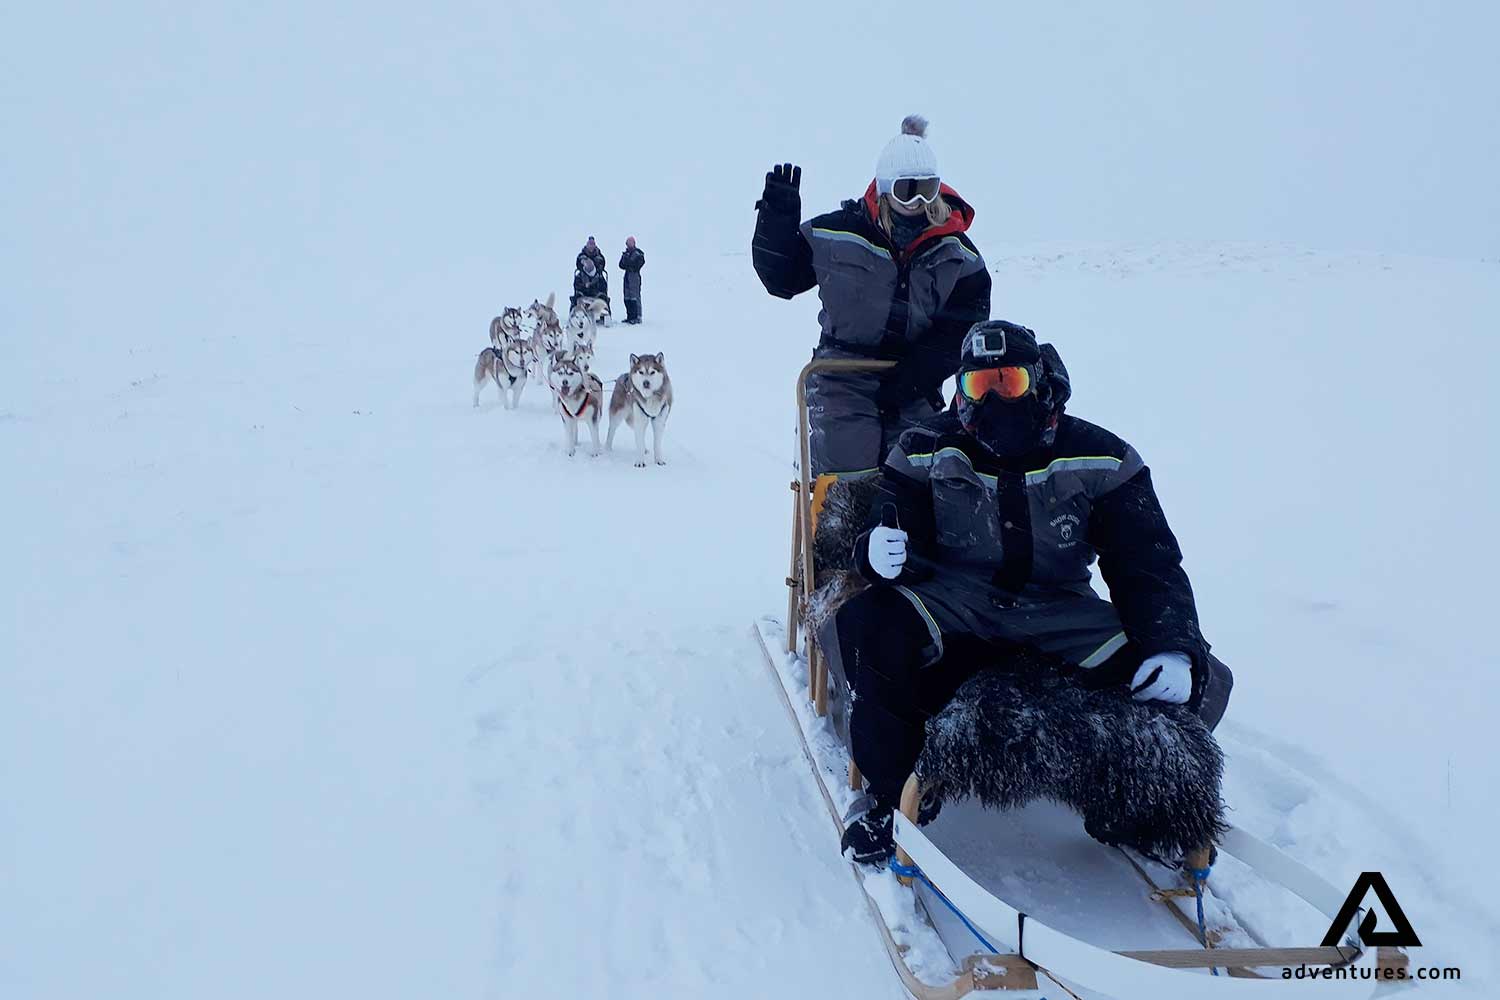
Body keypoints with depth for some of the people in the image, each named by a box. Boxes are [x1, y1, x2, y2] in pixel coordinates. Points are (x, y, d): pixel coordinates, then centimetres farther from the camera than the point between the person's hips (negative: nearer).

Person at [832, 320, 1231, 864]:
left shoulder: (1100, 460, 0)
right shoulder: (927, 452, -1)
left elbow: (1148, 564, -1)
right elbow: (893, 546, -2)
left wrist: (1174, 648, -19)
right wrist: (879, 555, -31)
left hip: (1057, 611, 1)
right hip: (954, 608, -1)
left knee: (1202, 683, -17)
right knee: (868, 628, -34)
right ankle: (888, 791, -11)